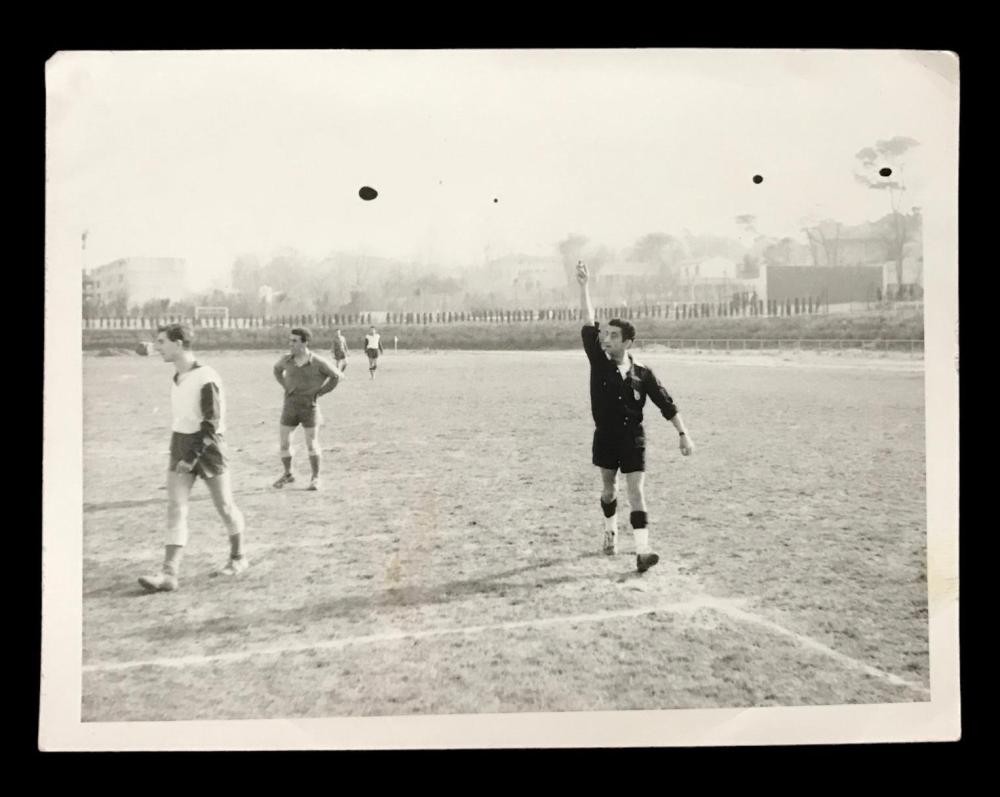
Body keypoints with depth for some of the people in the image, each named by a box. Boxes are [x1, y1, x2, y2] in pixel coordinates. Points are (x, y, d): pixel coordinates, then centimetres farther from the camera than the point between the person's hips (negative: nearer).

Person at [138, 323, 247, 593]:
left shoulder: (206, 378, -16)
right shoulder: (178, 378, 9)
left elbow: (212, 424, -19)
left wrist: (191, 457, -21)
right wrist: (180, 454, 20)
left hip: (207, 448, -7)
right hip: (180, 447, 7)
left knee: (224, 507, 7)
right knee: (175, 509, -4)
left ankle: (237, 558, 27)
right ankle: (169, 574, -8)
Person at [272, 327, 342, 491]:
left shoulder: (317, 362, -13)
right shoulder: (287, 359, -3)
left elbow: (337, 376, -3)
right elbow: (277, 369, 21)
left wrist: (319, 393, -6)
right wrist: (286, 387, 8)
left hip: (309, 407, -3)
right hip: (290, 406, 3)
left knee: (311, 445, 2)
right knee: (284, 443, 5)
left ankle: (315, 477, 20)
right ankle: (288, 474, 26)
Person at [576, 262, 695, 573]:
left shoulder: (642, 374, -7)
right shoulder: (599, 362, -5)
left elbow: (666, 404, -2)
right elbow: (589, 325, -13)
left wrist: (683, 434, -5)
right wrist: (584, 287, -20)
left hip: (633, 440, -2)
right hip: (605, 438, 2)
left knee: (636, 492, -9)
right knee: (609, 490, 16)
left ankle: (642, 551, -13)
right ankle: (611, 533, 41)